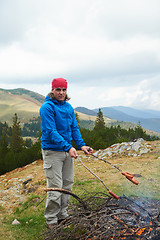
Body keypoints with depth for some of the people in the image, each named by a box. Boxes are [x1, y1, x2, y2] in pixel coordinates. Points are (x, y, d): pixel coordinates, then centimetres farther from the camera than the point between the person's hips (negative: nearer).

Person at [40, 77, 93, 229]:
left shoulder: (68, 107, 9)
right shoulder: (47, 107, -14)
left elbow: (74, 128, 11)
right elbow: (50, 131, -21)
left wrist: (81, 145, -4)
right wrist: (68, 147, -29)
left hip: (67, 151, 7)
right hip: (52, 151, -7)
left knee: (67, 184, 14)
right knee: (55, 187, -4)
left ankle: (62, 215, 29)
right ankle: (51, 220, 10)